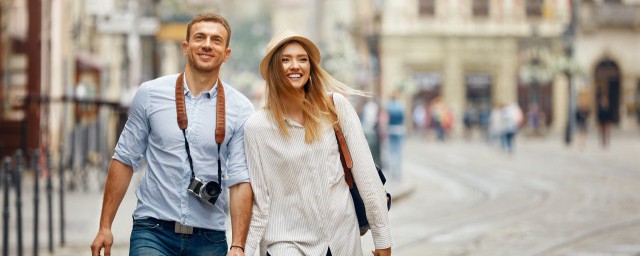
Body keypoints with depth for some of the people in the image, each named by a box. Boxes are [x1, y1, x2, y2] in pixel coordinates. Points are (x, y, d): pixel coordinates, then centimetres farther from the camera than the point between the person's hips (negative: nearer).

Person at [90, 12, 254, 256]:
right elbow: (124, 160, 7)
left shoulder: (240, 109, 1)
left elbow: (240, 181, -3)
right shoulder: (150, 94, 3)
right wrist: (105, 226, 4)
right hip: (153, 232, -1)